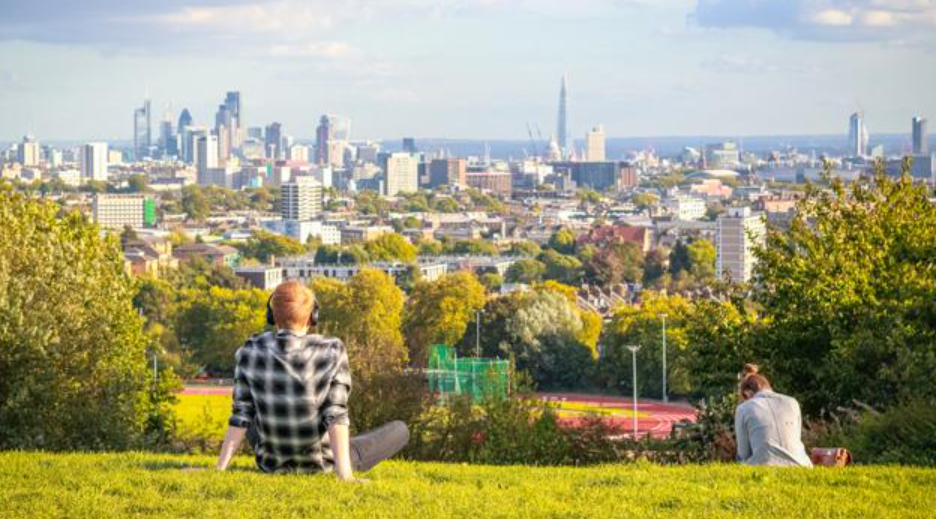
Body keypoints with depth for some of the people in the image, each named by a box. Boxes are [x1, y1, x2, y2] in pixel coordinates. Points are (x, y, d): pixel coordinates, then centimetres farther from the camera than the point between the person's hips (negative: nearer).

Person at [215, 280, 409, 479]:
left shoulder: (250, 352, -13)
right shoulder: (332, 351, -19)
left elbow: (241, 414, -12)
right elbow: (336, 414, -25)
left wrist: (219, 469, -7)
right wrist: (344, 474, -28)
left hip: (272, 463, 3)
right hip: (321, 464, -3)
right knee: (400, 430, 19)